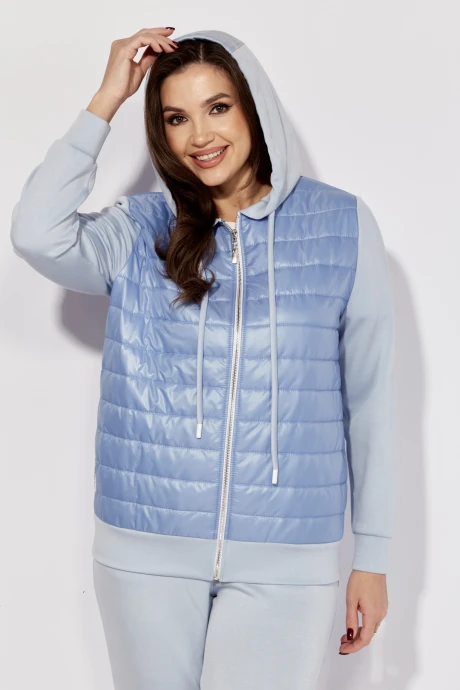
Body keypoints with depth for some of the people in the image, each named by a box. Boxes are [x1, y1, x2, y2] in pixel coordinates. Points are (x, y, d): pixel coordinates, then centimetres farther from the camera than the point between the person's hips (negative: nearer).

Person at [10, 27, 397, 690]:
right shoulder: (140, 231, 2)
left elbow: (370, 396, 1)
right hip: (147, 552, 1)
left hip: (283, 561, -1)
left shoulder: (343, 225, 0)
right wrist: (105, 102, -9)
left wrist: (373, 557, 3)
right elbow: (39, 236, -18)